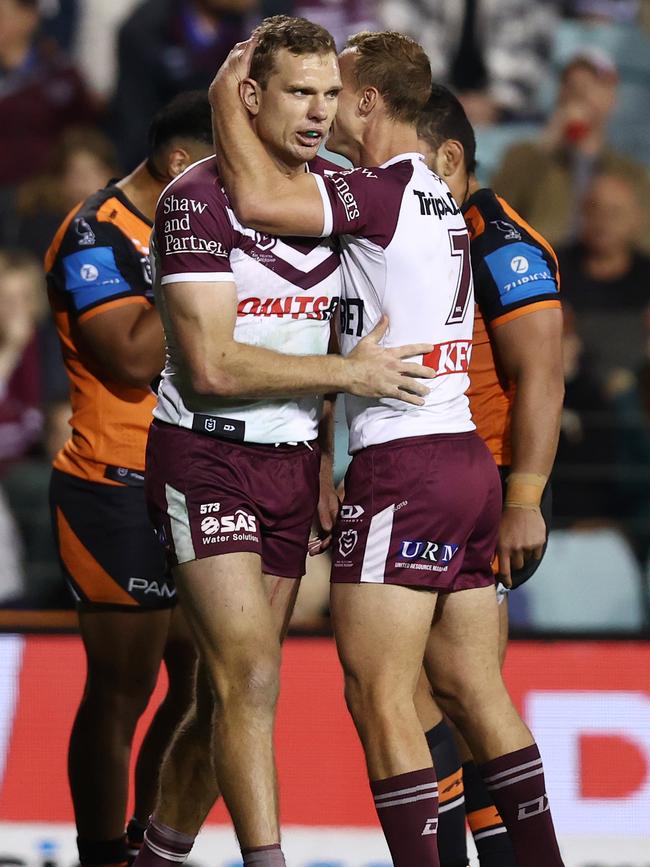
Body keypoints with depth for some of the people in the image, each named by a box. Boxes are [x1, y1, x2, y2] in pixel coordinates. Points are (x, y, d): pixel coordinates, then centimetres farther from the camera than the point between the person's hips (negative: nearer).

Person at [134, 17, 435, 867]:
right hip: (207, 456, -6)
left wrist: (329, 458, 16)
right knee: (250, 678, -16)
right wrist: (348, 373, -16)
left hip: (291, 460, 6)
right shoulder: (199, 200, -14)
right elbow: (211, 366, -20)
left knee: (228, 692, 9)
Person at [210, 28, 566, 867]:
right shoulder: (439, 198, 17)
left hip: (402, 467, -9)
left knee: (380, 697, -7)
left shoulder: (378, 190, -11)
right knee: (473, 692, 11)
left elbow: (258, 199, -23)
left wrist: (226, 95, -10)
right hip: (468, 459, 9)